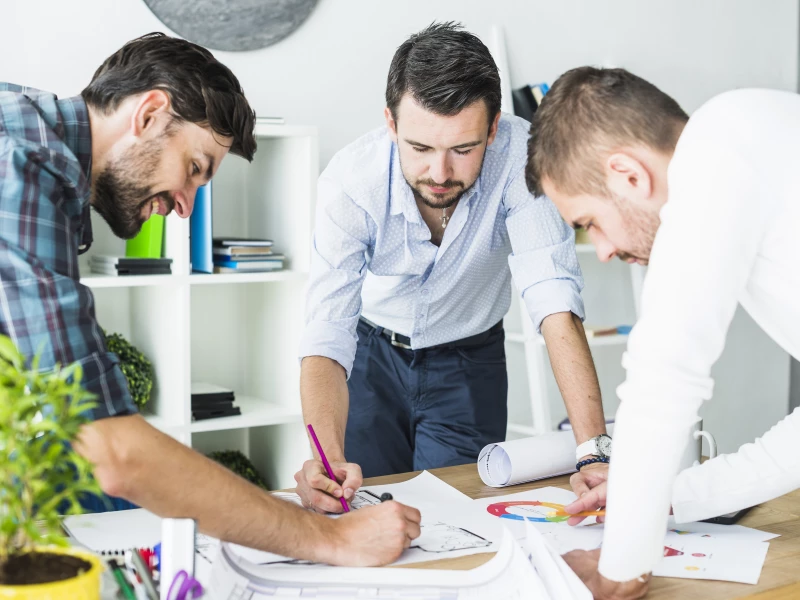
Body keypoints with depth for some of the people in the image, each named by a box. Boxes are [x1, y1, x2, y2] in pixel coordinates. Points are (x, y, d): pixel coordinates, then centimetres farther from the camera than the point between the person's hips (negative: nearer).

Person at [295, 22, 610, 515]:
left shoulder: (519, 154, -31)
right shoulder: (350, 180, -30)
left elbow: (555, 298, -36)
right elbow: (327, 334, -34)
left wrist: (596, 451, -46)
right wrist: (329, 458, -52)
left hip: (469, 360, 0)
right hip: (373, 351, 0)